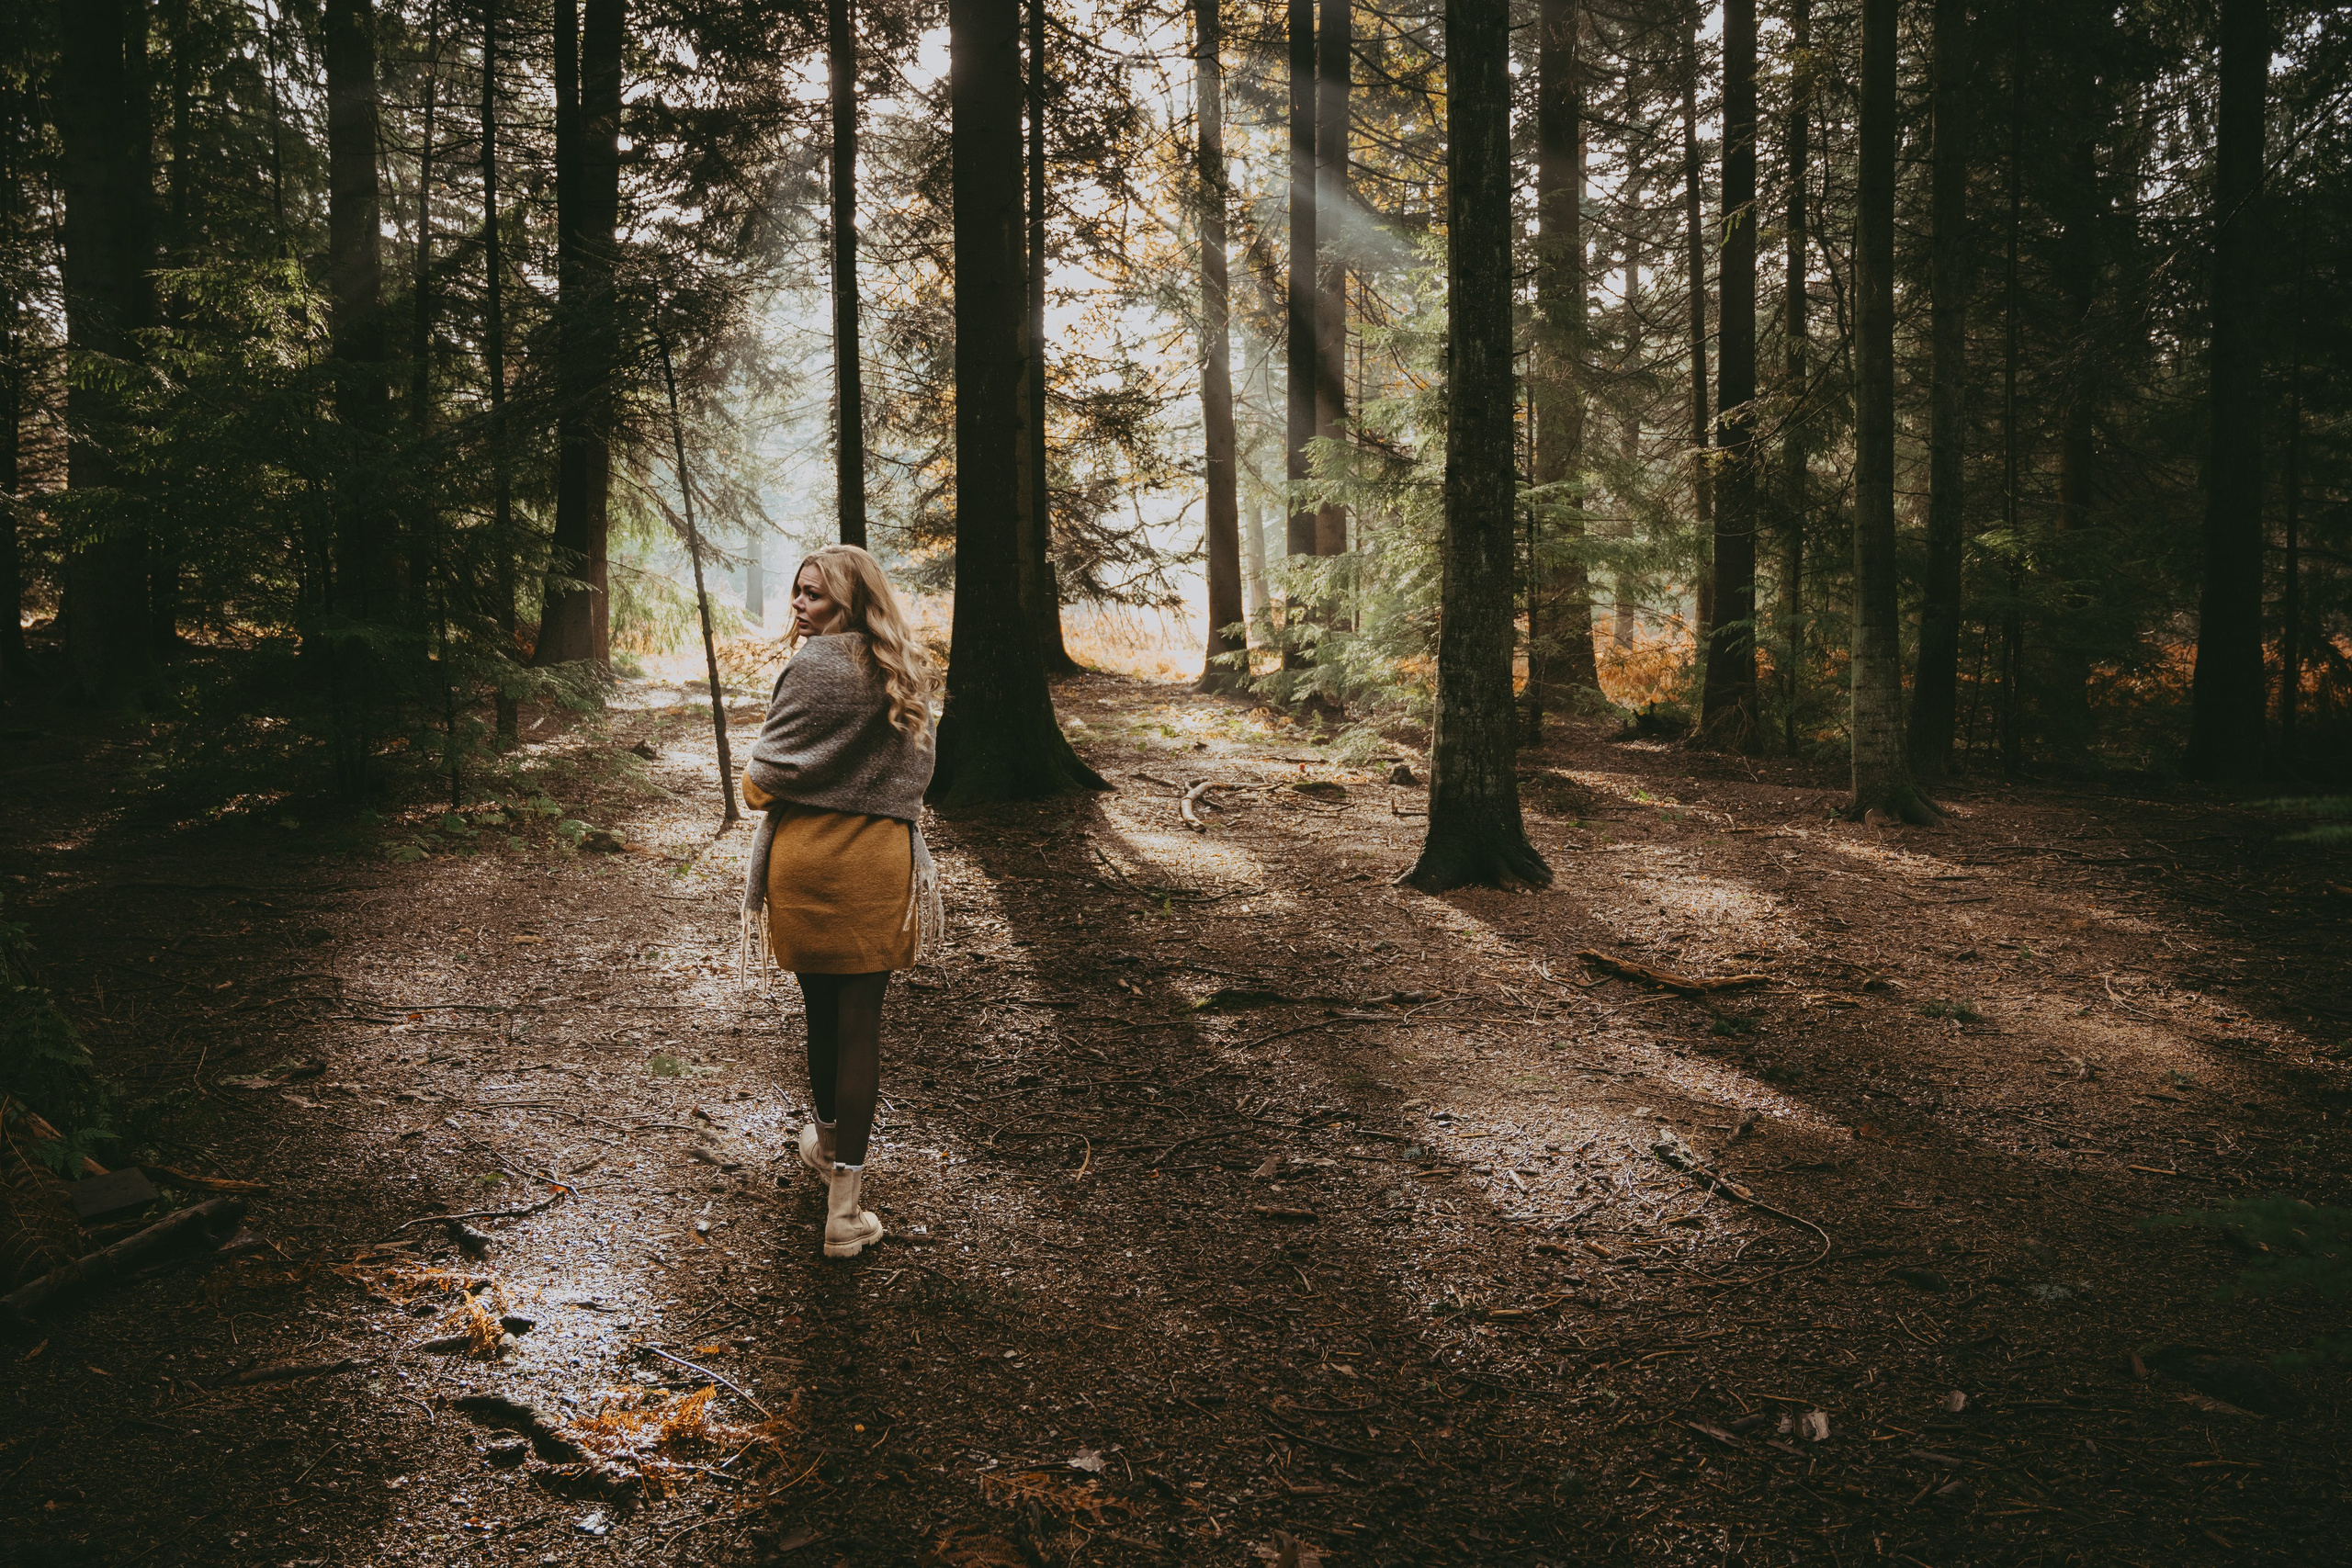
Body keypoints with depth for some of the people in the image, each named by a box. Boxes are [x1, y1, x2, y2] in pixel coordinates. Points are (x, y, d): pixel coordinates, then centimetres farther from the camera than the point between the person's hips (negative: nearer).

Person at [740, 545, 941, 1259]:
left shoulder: (815, 667, -14)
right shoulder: (905, 672, 6)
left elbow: (770, 774, -10)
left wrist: (752, 783, 10)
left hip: (809, 854, -4)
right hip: (882, 858, 4)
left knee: (823, 1013, 15)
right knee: (861, 1021, 4)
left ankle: (827, 1142, 39)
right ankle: (844, 1205, 5)